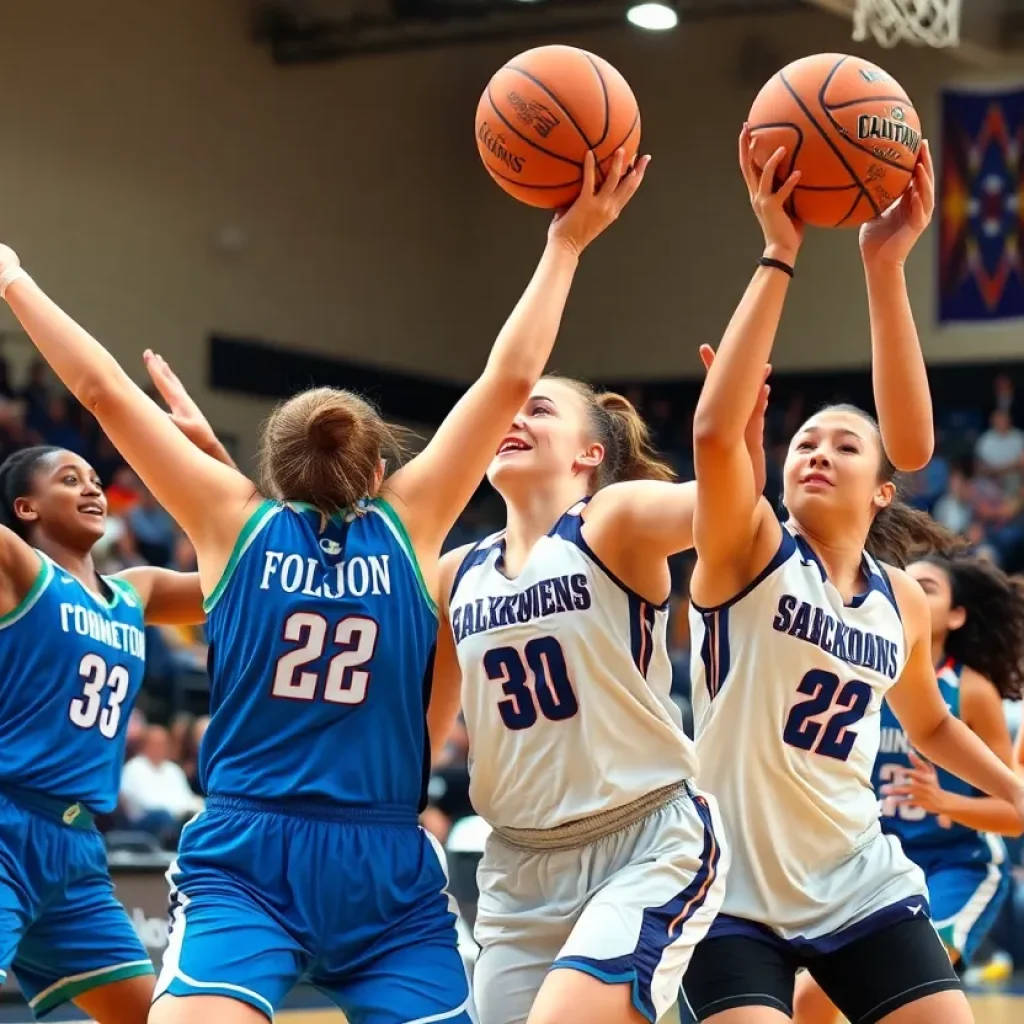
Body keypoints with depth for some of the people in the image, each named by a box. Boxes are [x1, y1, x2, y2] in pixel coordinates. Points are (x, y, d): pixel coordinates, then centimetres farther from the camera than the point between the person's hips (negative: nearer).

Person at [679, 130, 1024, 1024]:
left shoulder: (902, 600, 7)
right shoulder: (748, 552, -6)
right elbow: (714, 432, -26)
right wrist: (778, 257, -29)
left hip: (860, 885, 4)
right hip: (735, 896, -4)